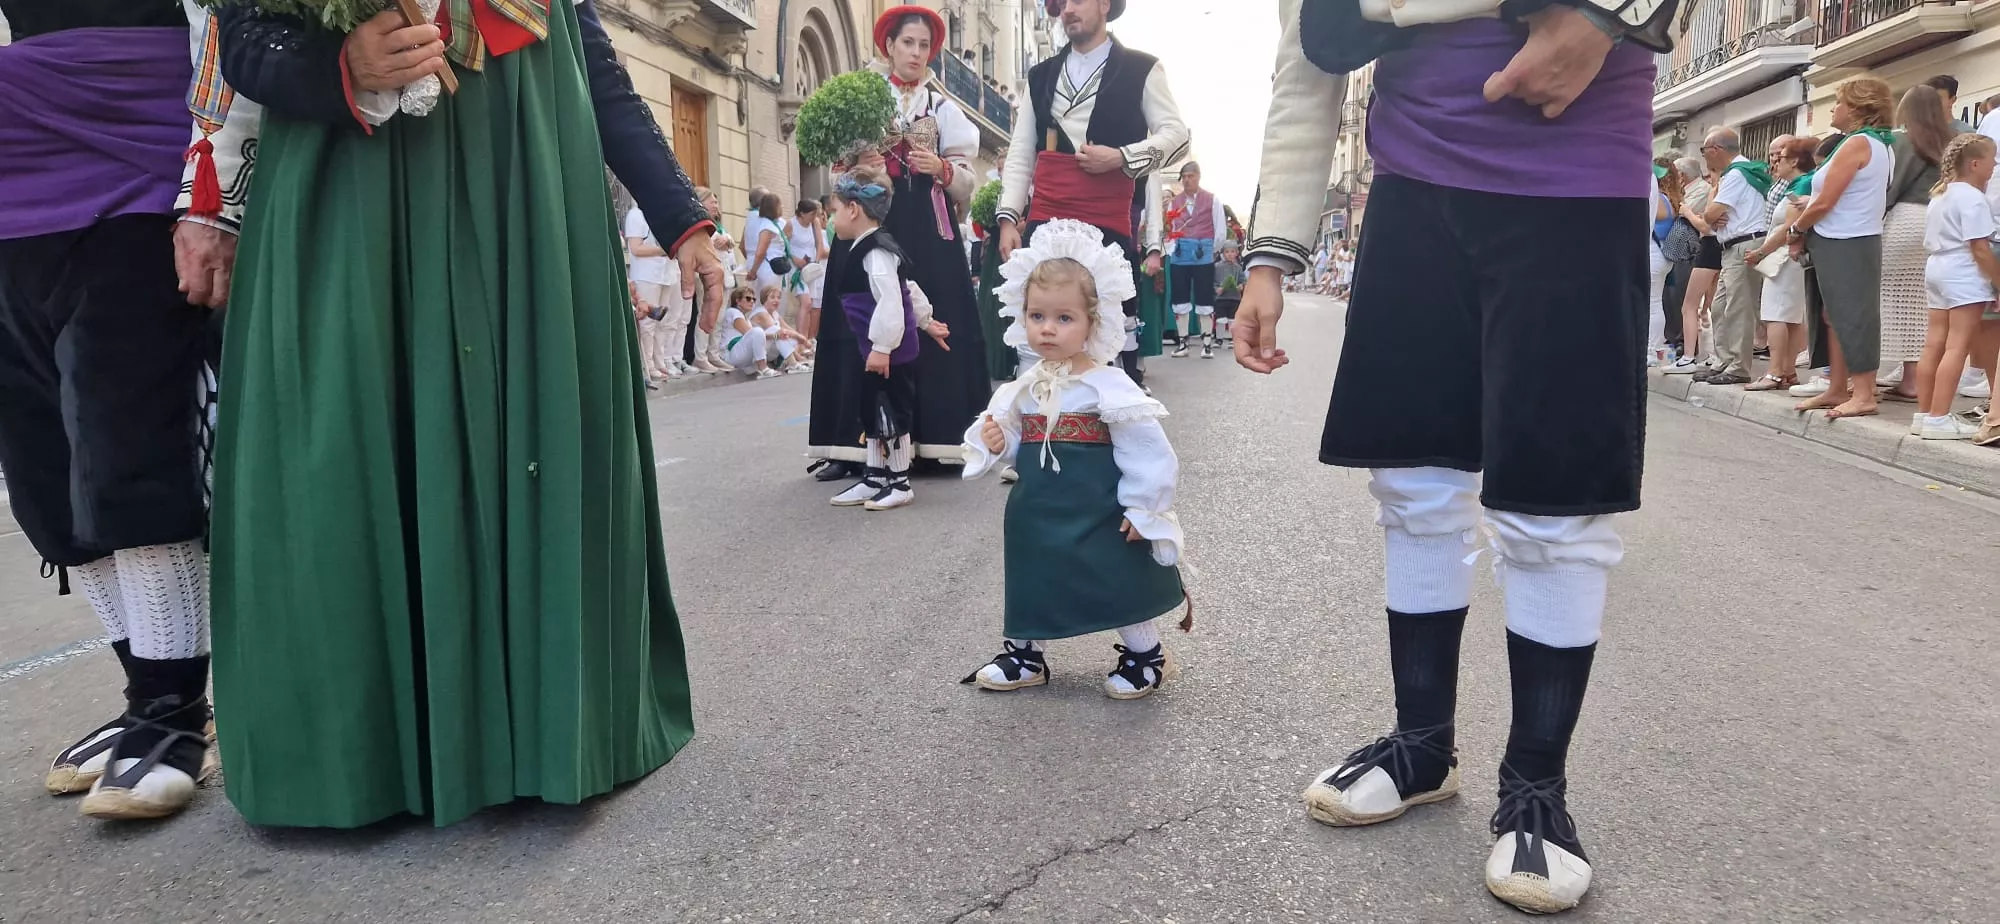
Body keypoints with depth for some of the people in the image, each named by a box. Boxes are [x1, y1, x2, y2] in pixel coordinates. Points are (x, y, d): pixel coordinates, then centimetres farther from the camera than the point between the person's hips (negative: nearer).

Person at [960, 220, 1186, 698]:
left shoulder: (1108, 385, -16)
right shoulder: (1025, 388, 3)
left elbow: (1147, 450, -15)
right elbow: (1019, 446, 15)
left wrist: (1143, 508, -14)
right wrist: (997, 443, -6)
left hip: (1100, 517, -6)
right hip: (1039, 514, 6)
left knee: (1120, 584, 7)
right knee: (1031, 578, 16)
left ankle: (1147, 657, 28)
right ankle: (1025, 653, 36)